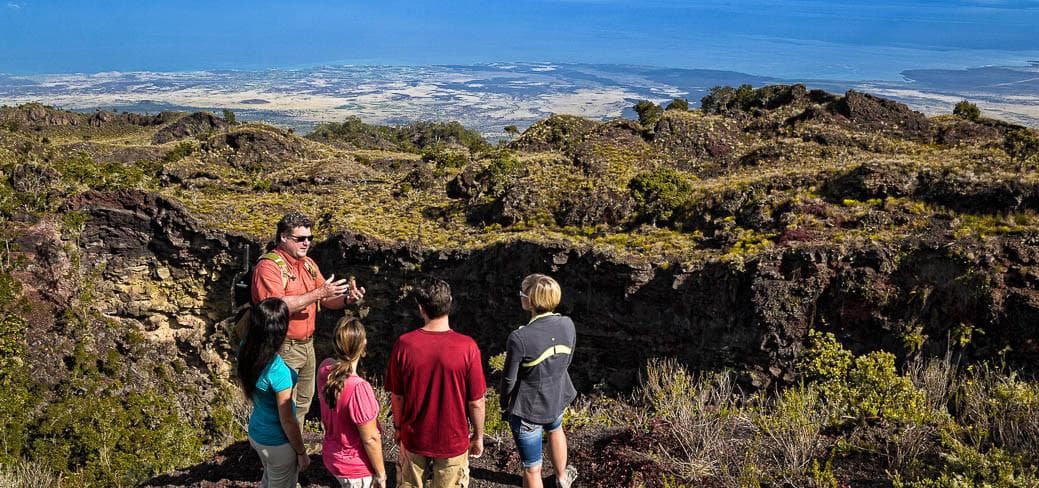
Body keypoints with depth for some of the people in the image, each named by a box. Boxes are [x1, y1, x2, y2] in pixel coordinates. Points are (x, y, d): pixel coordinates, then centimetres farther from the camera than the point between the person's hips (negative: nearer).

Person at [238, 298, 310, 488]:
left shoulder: (245, 351, -13)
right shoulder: (278, 371, -34)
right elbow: (287, 420, -22)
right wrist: (301, 452, -8)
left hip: (255, 432, 7)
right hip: (277, 443, -7)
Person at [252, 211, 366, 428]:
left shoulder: (308, 264, 10)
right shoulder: (269, 266, -15)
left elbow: (326, 300, 12)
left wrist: (346, 298, -11)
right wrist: (318, 293, -29)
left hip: (307, 344, 8)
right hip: (284, 348, -8)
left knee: (303, 402, 19)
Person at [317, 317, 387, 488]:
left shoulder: (325, 368, -14)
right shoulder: (358, 388, -36)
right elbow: (371, 439, -22)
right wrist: (381, 474, -10)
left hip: (332, 456, 7)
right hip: (356, 467, -7)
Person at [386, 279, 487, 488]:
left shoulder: (404, 344, -17)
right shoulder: (467, 347, -22)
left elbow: (397, 396, -6)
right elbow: (476, 402, -14)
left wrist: (398, 427, 13)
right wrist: (478, 436, 3)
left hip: (413, 437, 2)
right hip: (453, 440, -1)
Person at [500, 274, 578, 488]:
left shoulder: (520, 338, -31)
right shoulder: (568, 325, -15)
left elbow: (509, 380, -17)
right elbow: (566, 362, 1)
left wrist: (504, 405, 3)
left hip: (528, 408, -6)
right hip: (557, 399, 6)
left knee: (532, 469, 12)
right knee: (555, 429, 39)